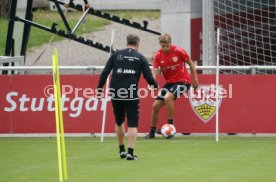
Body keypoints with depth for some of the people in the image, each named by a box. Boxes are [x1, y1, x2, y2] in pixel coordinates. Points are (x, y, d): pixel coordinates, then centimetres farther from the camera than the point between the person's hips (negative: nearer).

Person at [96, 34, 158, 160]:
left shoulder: (116, 55, 9)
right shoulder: (140, 58, 4)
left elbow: (105, 73, 3)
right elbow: (149, 78, 1)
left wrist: (99, 89, 8)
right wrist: (155, 86, 20)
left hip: (116, 94, 2)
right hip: (131, 95, -2)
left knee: (119, 122, 20)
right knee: (132, 125, 3)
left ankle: (122, 150, 27)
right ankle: (130, 152, -7)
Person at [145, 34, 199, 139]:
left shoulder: (178, 51, -16)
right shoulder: (158, 55, -7)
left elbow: (190, 63, -3)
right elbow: (154, 71, -13)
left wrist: (195, 79, -3)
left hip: (182, 81, -5)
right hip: (169, 82, 5)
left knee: (167, 97, -31)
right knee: (155, 106, 3)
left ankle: (170, 124, -16)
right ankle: (152, 132, 20)